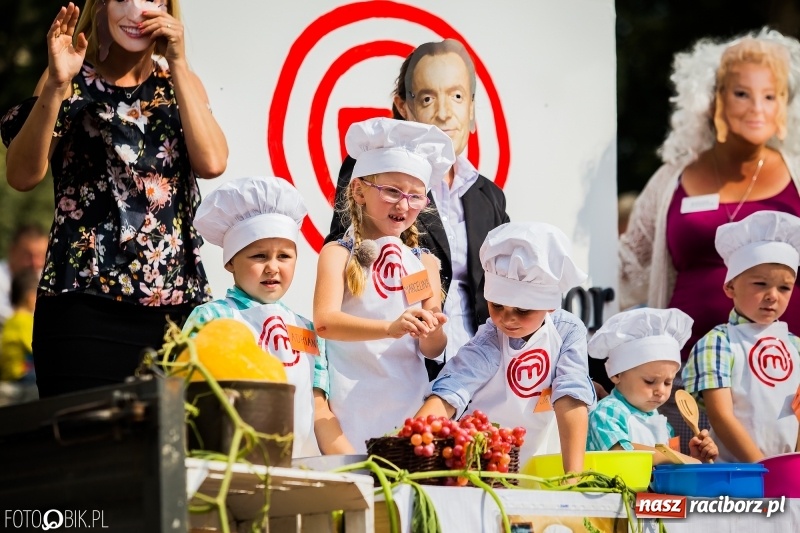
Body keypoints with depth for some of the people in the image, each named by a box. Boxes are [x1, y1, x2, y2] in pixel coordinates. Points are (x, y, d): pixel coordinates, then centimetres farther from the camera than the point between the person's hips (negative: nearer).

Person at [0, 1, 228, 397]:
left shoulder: (181, 84, 15)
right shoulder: (74, 82, 7)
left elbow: (212, 163, -5)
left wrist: (177, 64, -6)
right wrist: (56, 84, -17)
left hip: (179, 304, 3)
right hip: (86, 305, -3)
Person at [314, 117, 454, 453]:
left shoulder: (424, 262, 9)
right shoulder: (339, 254, -2)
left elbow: (433, 350, 7)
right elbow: (325, 322, -19)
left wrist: (432, 331, -16)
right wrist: (390, 328, -32)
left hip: (408, 403, 3)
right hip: (352, 403, -3)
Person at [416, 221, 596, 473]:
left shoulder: (568, 332, -9)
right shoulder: (488, 344, -16)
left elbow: (570, 397, -15)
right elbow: (447, 395, -26)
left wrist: (573, 472, -24)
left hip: (541, 459, 4)